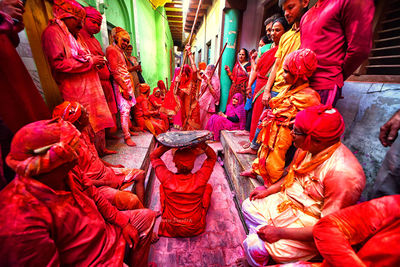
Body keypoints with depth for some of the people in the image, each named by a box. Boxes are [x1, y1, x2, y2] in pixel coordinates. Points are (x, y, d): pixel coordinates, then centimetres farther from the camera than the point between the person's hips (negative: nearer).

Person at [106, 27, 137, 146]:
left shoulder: (120, 50, 22)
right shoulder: (111, 49, -7)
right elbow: (114, 71, -16)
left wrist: (130, 85, 14)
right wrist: (124, 88, -20)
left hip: (127, 83, 9)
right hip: (120, 84, -9)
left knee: (128, 108, 11)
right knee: (124, 110, -10)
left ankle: (128, 130, 21)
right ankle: (126, 136, -6)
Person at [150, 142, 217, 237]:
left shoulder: (167, 179, -25)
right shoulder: (200, 179, -25)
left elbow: (153, 156, -8)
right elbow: (213, 157, -7)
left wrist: (168, 146, -23)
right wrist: (203, 146, -26)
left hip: (171, 229, 1)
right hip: (196, 229, 0)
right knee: (208, 187, 11)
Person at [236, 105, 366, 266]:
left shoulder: (343, 173, -32)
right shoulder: (306, 148, -9)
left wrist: (281, 232, -25)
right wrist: (269, 190, 2)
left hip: (308, 225, -7)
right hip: (288, 201, 8)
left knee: (256, 248, -15)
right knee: (249, 206, 7)